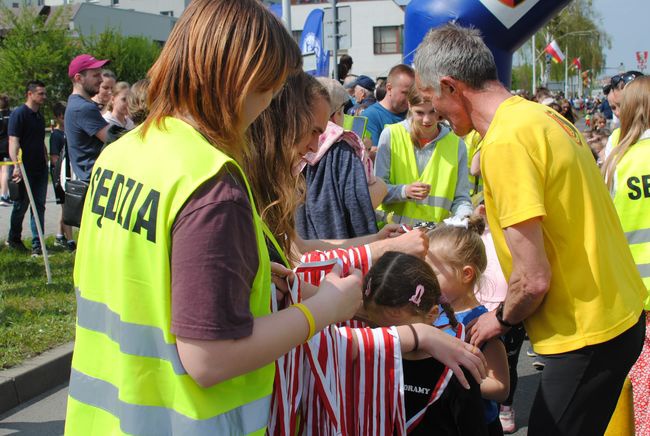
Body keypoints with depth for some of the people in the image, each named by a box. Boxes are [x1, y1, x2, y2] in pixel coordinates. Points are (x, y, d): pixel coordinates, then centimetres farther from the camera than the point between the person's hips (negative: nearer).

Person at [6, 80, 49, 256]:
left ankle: (38, 245, 8)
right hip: (25, 170, -7)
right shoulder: (18, 114, -10)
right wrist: (16, 165, -29)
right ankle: (13, 239, 24)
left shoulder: (40, 117, 14)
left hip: (40, 169, 7)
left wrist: (46, 162, 17)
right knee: (21, 206, 6)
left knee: (39, 207, 5)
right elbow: (13, 141, -19)